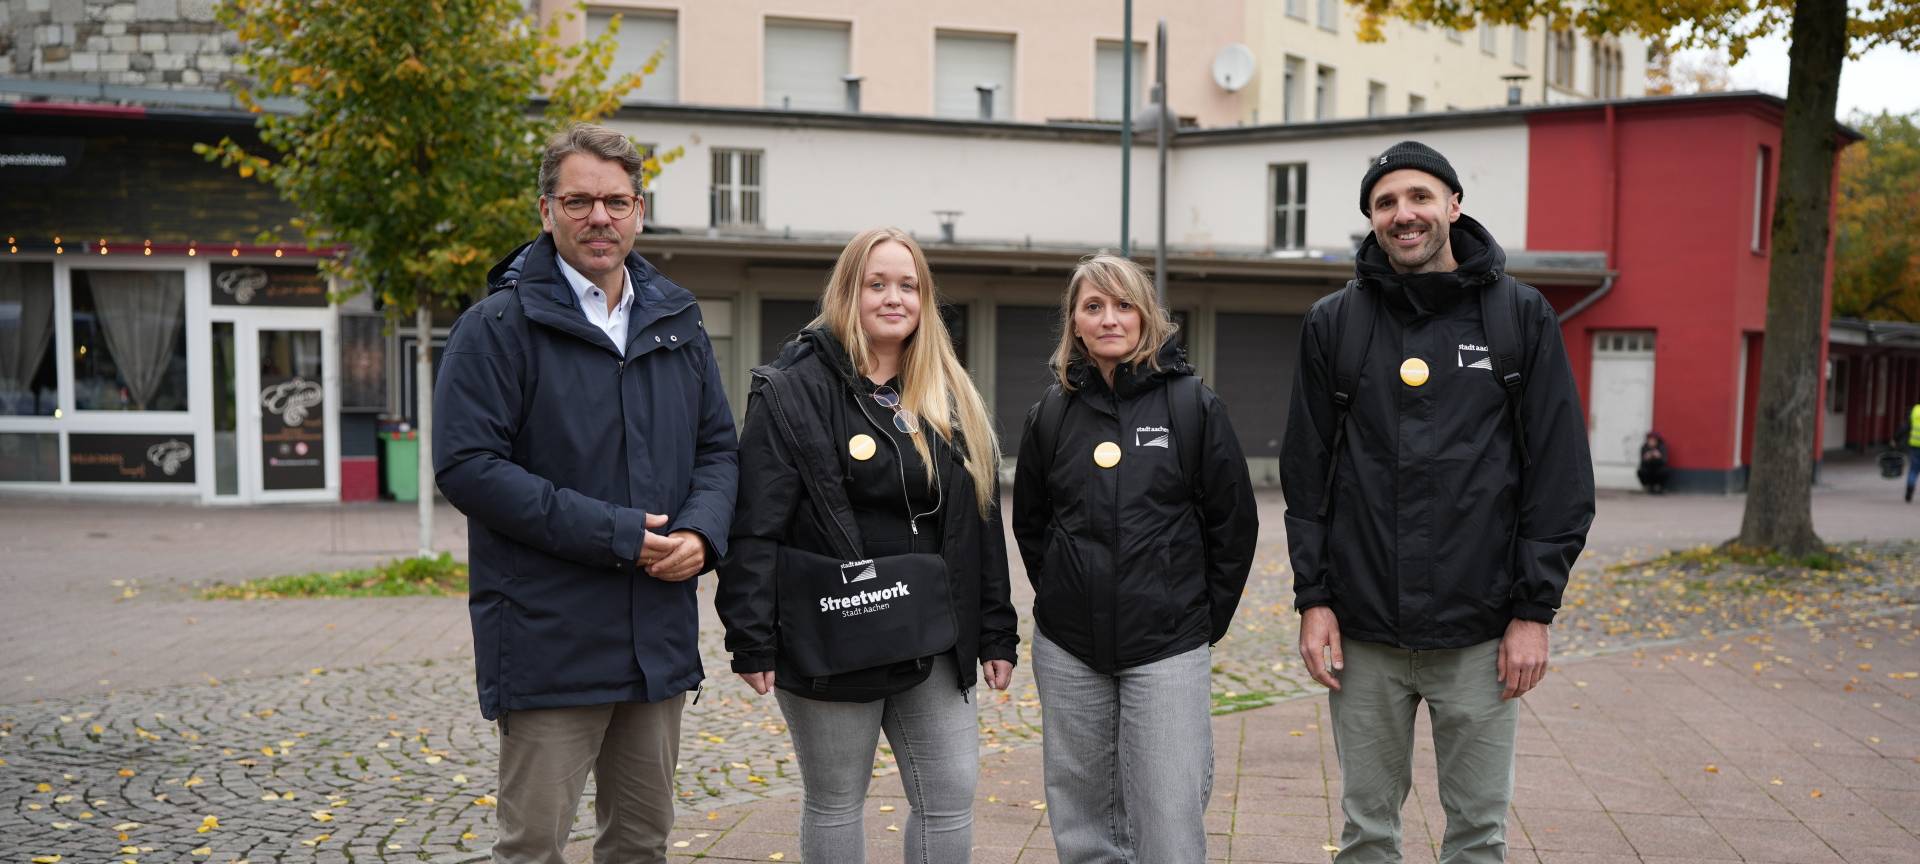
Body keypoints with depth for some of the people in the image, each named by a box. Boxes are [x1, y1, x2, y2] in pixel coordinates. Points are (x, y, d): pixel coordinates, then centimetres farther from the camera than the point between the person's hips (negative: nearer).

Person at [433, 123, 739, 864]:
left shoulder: (676, 323, 11)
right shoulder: (499, 326, -7)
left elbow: (717, 445, 14)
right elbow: (467, 465, -14)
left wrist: (701, 530, -8)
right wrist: (614, 534, -18)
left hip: (659, 637, 6)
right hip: (549, 642, -5)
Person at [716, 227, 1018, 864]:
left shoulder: (953, 401, 10)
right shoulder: (792, 391, -6)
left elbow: (981, 522, 12)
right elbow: (755, 529, -11)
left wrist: (996, 634, 9)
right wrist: (752, 642, -15)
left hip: (933, 643, 5)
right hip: (830, 639, -4)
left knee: (951, 799, 7)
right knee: (834, 803, 10)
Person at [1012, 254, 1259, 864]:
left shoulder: (1194, 406, -3)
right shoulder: (1052, 414, 4)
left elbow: (1235, 522, 1)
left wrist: (1206, 619, 2)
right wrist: (1065, 598, 11)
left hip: (1168, 651, -3)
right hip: (1068, 651, 3)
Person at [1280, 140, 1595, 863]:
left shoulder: (1521, 316, 1)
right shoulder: (1333, 324, 5)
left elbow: (1561, 473, -1)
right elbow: (1306, 473, 6)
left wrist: (1535, 610, -5)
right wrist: (1313, 599, 0)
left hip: (1480, 635, -1)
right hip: (1363, 631, 1)